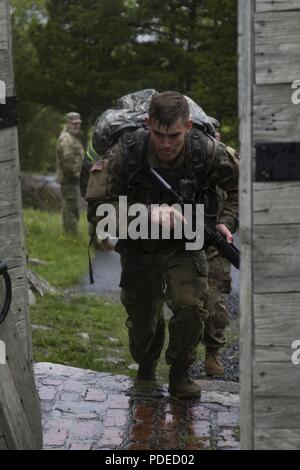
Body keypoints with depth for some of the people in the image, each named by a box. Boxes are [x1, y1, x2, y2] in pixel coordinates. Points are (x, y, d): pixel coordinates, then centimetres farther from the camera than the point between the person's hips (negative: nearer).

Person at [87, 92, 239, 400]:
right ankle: (145, 372, 41)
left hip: (184, 246, 0)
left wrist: (225, 222, -17)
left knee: (192, 305, -22)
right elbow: (96, 209, -26)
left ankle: (179, 373, 4)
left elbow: (240, 189, 1)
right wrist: (149, 212, -38)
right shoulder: (126, 154, -22)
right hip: (139, 249, 0)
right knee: (142, 320, 8)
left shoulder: (207, 152, -18)